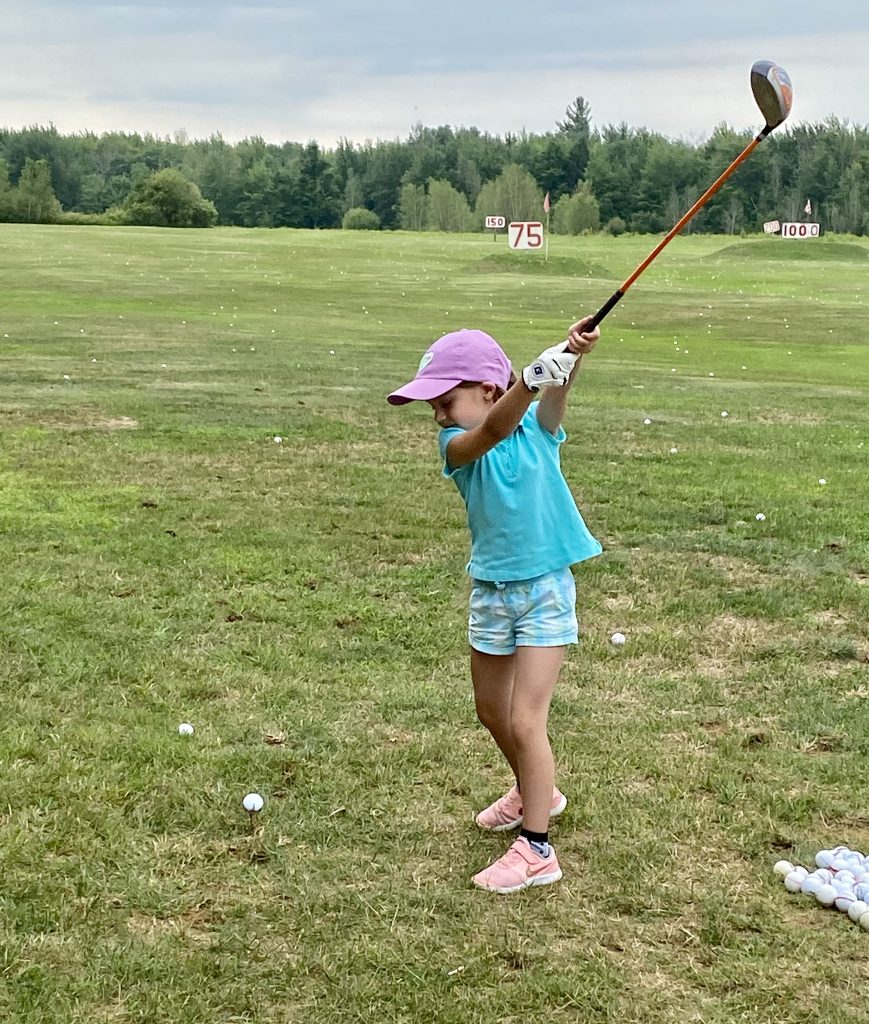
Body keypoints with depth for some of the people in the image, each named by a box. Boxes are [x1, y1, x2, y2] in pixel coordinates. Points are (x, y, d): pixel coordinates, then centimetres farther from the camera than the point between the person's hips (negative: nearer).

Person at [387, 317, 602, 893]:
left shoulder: (537, 429, -9)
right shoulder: (458, 446, -10)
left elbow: (555, 396, -31)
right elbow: (492, 431, -31)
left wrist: (572, 357, -53)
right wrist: (529, 380, -50)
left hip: (546, 590, -4)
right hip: (491, 590, 4)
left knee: (525, 721, -9)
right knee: (492, 711, 20)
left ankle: (536, 849, 1)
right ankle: (535, 792, 46)